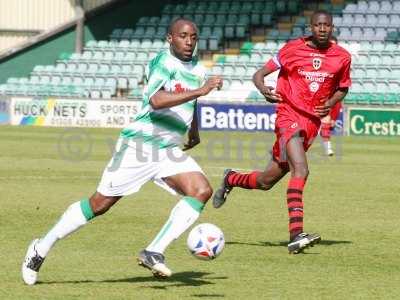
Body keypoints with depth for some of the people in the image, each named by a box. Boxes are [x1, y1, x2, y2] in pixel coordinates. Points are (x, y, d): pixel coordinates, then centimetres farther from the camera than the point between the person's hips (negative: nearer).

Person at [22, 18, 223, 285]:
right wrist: (200, 90, -34)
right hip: (140, 144, -7)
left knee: (202, 190, -17)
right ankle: (41, 249, 13)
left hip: (169, 151, 7)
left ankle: (154, 253, -18)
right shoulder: (165, 62, -13)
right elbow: (156, 101, -33)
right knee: (100, 204, -3)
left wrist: (194, 131, 30)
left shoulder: (198, 69, 11)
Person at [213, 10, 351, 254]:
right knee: (300, 170, -26)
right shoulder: (293, 49, -4)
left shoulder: (342, 57, 4)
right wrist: (264, 89, -23)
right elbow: (259, 74, 0)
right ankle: (296, 235, -30)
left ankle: (231, 180, 39)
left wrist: (331, 102, -1)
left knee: (266, 181, 8)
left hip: (313, 123, 5)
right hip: (289, 116, -4)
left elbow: (343, 88, 21)